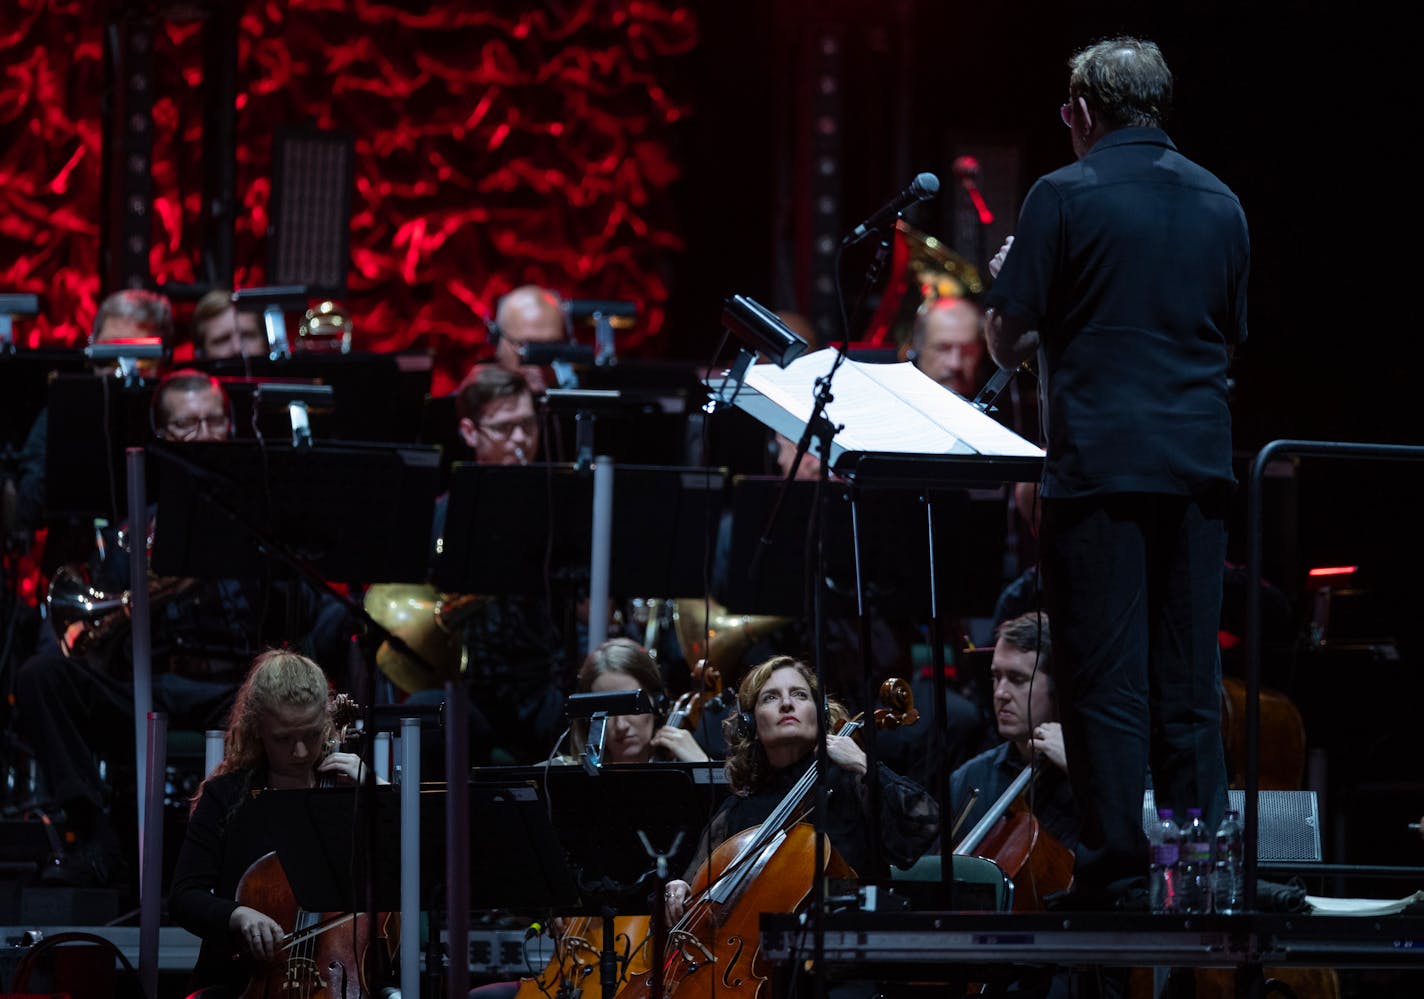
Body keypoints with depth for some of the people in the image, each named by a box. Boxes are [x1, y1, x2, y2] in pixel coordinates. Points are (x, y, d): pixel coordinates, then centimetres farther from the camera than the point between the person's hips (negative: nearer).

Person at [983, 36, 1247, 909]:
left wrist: (1005, 286, 15)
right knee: (1191, 680, 8)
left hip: (1101, 464, -5)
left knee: (1108, 679, -3)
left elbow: (1012, 344, -5)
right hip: (1199, 463, 5)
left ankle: (1119, 869, -5)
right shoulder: (1219, 204, 10)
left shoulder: (1065, 198, -6)